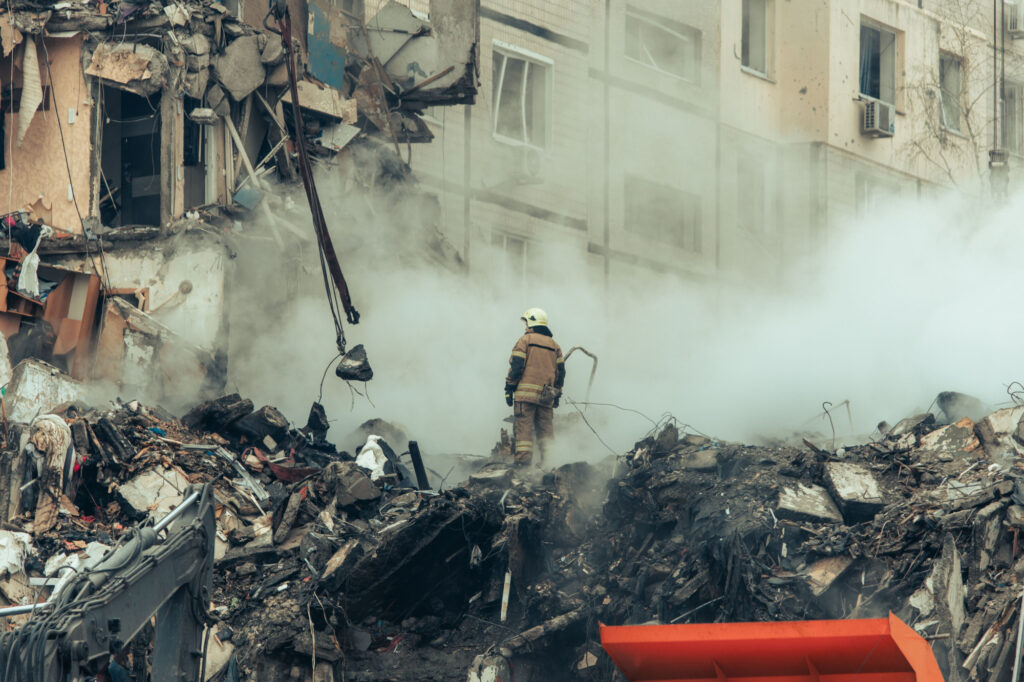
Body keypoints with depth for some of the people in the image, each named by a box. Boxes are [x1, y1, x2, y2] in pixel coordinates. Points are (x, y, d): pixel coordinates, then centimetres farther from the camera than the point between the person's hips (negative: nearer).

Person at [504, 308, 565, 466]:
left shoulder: (525, 340, 1)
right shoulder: (554, 345, 18)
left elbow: (516, 365, -6)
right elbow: (561, 371, 17)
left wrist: (509, 388, -3)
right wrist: (557, 394, 22)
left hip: (526, 393, -5)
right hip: (546, 396, 5)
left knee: (524, 425, -7)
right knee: (545, 427, 9)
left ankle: (523, 459, -16)